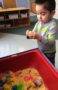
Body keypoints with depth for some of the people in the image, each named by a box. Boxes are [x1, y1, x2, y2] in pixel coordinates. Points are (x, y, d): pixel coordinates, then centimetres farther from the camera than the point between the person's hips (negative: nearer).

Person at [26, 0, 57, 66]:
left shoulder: (53, 25, -27)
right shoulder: (39, 22, -7)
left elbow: (51, 40, -33)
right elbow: (34, 32, -3)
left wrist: (38, 37, -46)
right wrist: (30, 34, -27)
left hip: (49, 52, -6)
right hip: (40, 50, 6)